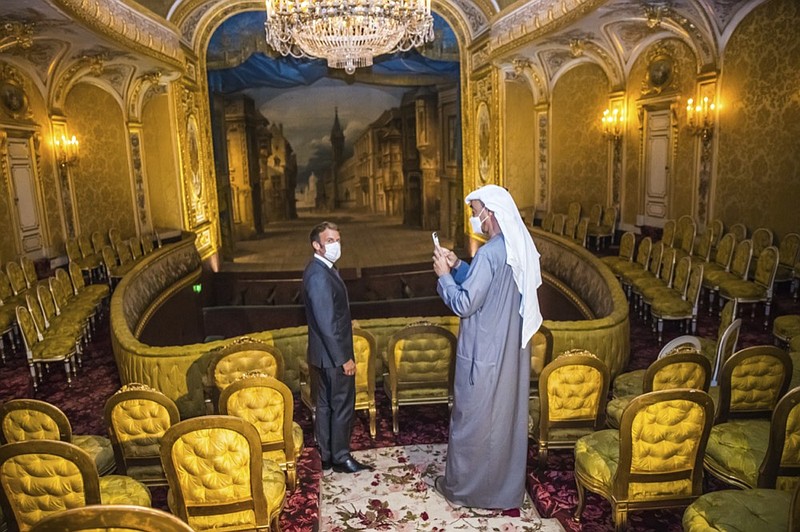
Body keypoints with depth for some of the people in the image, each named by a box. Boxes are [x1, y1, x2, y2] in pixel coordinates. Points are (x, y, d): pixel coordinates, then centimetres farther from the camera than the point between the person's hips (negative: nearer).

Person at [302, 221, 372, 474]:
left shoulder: (322, 269, 9)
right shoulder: (319, 275, -23)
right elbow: (327, 323, -25)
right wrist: (344, 358, -21)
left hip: (325, 355, 10)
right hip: (333, 355, -10)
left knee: (326, 405, 17)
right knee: (343, 406, 4)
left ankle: (326, 456, 29)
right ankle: (340, 458, 18)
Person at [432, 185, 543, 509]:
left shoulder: (489, 254, -23)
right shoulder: (519, 249, 5)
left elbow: (464, 304, -22)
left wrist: (444, 276, -8)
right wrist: (457, 266, 9)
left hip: (483, 354, -8)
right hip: (512, 349, 8)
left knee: (472, 420, 9)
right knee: (508, 415, 18)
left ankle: (462, 487, 26)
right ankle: (507, 486, 33)